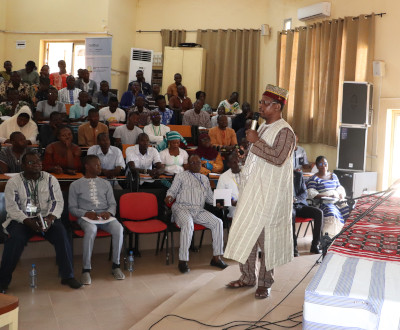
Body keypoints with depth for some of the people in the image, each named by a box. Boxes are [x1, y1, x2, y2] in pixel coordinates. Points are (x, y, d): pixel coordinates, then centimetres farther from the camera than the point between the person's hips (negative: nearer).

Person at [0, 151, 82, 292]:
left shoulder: (50, 179, 6)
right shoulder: (13, 182, 1)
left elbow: (58, 202, 1)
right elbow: (12, 207, -7)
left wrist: (50, 218, -19)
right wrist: (29, 222, -21)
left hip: (46, 217, 2)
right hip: (21, 220, -1)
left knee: (62, 234, -26)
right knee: (15, 239, -32)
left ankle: (67, 276, -16)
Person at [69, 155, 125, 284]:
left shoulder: (105, 183, 20)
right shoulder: (75, 185, 10)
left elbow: (113, 203, 15)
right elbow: (72, 207, 5)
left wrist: (109, 212, -9)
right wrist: (86, 213, -14)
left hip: (104, 215, 3)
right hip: (86, 217, -3)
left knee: (118, 228, -30)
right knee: (91, 230, -39)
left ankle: (116, 265, -15)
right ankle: (86, 269, -27)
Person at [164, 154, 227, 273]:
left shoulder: (205, 179, 23)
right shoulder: (181, 176, 11)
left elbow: (210, 197, 24)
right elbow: (172, 190, 7)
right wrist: (169, 196, -17)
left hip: (199, 210, 5)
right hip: (182, 208, -5)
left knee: (218, 222, -16)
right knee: (188, 224, -37)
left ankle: (216, 257, -10)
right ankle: (183, 260, -30)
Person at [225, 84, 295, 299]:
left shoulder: (285, 132, -13)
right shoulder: (263, 128, 14)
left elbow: (278, 158, -27)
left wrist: (256, 141, -20)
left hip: (269, 195, -8)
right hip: (252, 190, 8)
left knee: (265, 238, 1)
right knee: (245, 234, 11)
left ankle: (265, 283, 15)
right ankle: (248, 277, 25)